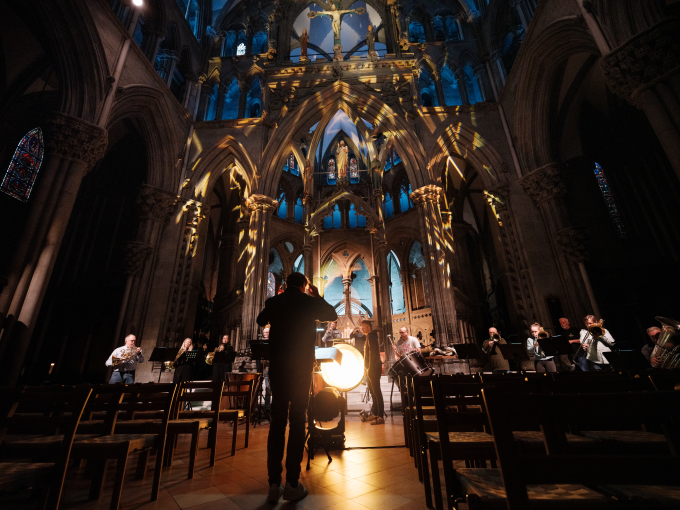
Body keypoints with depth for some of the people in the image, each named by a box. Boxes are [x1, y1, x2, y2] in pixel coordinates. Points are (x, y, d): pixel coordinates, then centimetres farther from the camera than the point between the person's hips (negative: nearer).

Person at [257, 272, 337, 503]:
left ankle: (274, 484, 15)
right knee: (297, 421, 5)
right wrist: (318, 297, 16)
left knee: (277, 421, 9)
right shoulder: (309, 302, -6)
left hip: (277, 367, 3)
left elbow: (260, 320, 20)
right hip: (301, 367, -2)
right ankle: (292, 484, 10)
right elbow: (333, 315, 9)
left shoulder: (273, 302, 1)